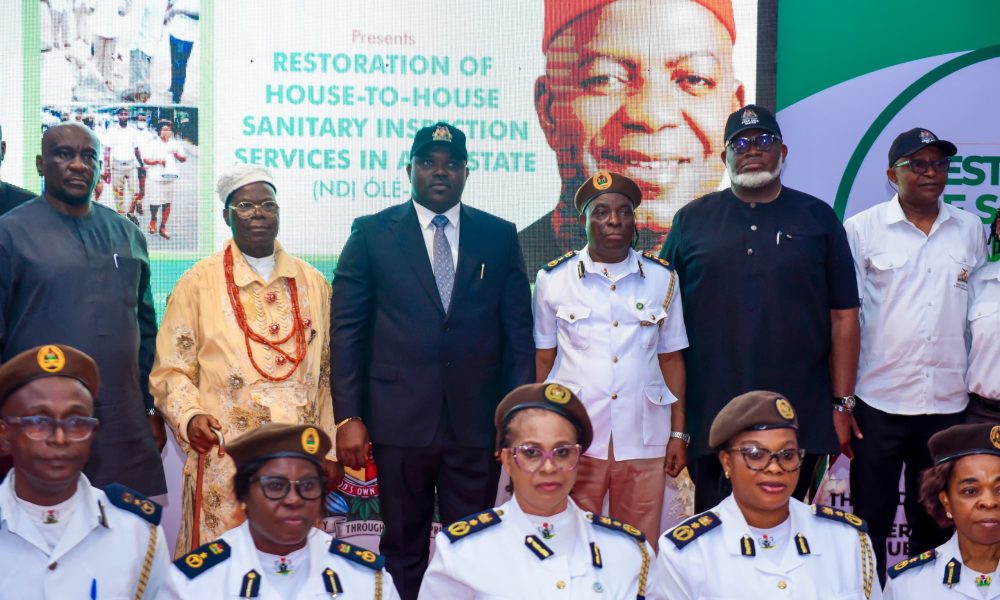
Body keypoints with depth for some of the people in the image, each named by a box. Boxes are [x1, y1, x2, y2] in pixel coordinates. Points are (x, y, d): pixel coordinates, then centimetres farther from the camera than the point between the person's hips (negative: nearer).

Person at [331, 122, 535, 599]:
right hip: (401, 417, -1)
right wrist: (348, 417, -6)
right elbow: (346, 330, 0)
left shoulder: (500, 236, 6)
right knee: (403, 547, 11)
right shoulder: (372, 234, 2)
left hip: (478, 420, 1)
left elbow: (518, 331, 6)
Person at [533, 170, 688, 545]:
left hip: (643, 438, 1)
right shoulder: (553, 278, 3)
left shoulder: (662, 278, 7)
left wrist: (679, 433, 4)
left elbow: (671, 358, 8)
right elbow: (543, 360, 6)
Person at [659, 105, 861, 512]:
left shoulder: (818, 219, 6)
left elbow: (844, 317, 5)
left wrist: (842, 404, 1)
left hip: (801, 418, 0)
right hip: (710, 415, 1)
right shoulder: (692, 220, 7)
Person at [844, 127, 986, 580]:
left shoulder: (972, 230, 8)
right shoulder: (863, 229, -2)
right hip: (880, 401, -3)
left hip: (949, 402, 3)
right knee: (871, 522, 7)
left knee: (937, 524, 14)